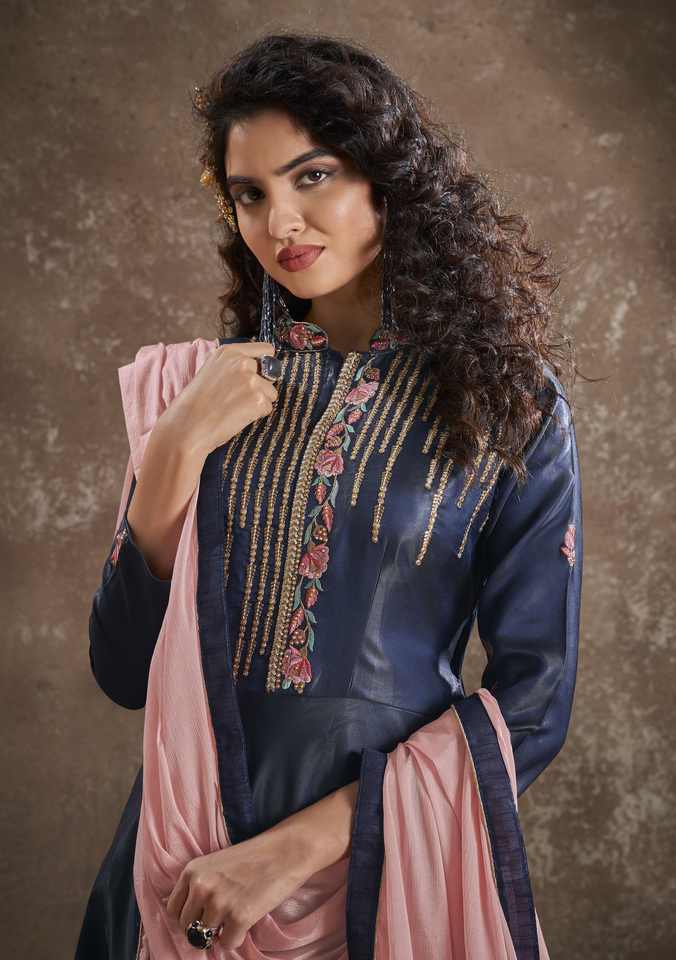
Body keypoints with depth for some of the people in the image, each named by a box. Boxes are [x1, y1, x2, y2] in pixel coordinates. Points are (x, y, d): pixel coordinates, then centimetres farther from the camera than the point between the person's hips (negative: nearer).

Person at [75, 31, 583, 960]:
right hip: (187, 872, 3)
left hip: (390, 865, -2)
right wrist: (174, 451, -16)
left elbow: (532, 702, -10)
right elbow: (124, 670, -4)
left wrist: (297, 847, -17)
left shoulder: (509, 405, -8)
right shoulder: (198, 387, -2)